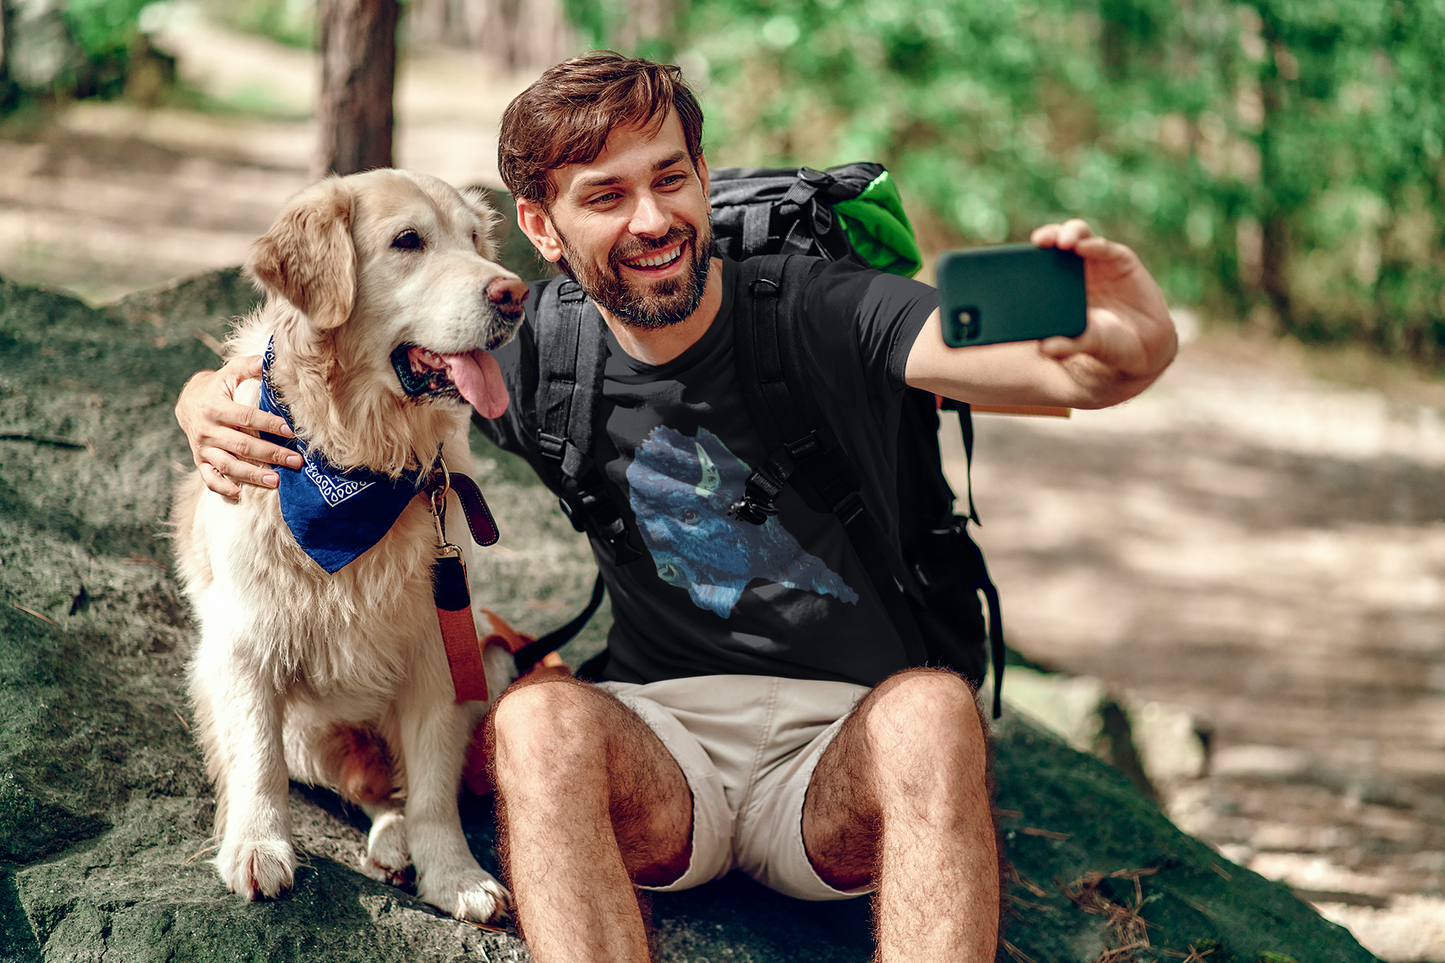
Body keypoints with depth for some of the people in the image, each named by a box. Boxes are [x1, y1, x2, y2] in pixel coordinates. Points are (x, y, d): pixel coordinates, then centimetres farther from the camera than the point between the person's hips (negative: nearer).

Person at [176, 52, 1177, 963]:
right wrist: (214, 401, -15)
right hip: (662, 738, 2)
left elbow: (1079, 369, -22)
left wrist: (1123, 341, -48)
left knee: (934, 709, -35)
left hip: (845, 748, -1)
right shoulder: (547, 358, 2)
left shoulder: (826, 314, -7)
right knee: (540, 718, -31)